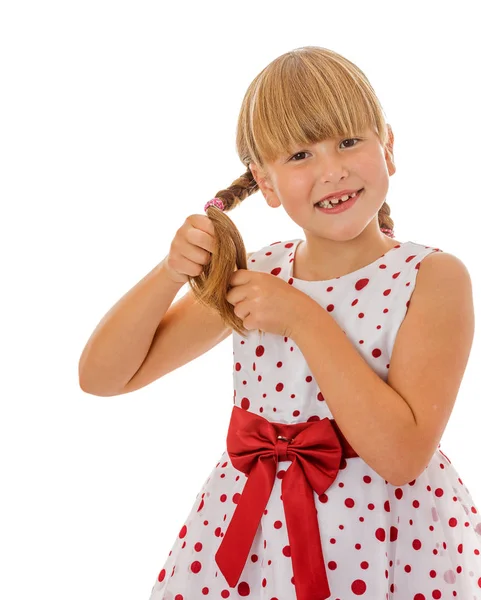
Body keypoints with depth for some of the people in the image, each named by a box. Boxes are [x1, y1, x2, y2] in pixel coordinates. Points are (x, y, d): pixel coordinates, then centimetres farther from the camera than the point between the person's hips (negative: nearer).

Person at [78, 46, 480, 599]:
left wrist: (303, 317, -23)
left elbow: (402, 455, -23)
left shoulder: (433, 278, -13)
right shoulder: (251, 274, -1)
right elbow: (102, 376, 0)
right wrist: (173, 271, -15)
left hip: (385, 542, -3)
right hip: (248, 536, 4)